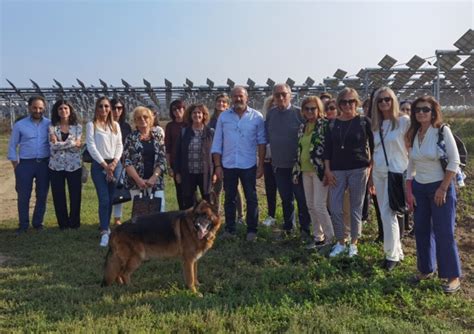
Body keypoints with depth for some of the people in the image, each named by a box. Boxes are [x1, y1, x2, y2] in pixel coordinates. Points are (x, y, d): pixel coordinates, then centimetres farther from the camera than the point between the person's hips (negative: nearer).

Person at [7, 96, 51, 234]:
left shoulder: (49, 124, 1)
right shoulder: (20, 125, 1)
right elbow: (12, 146, 5)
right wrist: (16, 166, 0)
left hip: (44, 163, 1)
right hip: (25, 164, -1)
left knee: (42, 195, 8)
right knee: (23, 196, 3)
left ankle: (38, 223, 22)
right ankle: (23, 225, 14)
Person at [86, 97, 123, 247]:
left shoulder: (115, 125, 13)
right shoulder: (91, 125, 0)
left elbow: (119, 145, 9)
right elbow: (91, 146, -7)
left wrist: (114, 162, -6)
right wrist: (104, 164, -11)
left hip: (114, 164, 4)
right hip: (99, 165, -4)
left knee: (111, 199, 7)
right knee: (104, 199, -11)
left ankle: (105, 226, 21)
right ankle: (104, 232, -10)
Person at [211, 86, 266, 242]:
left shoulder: (257, 117, -2)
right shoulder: (223, 116, 3)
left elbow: (261, 142, 0)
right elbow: (217, 143, 3)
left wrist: (261, 165, -4)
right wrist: (217, 166, -1)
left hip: (249, 166, -2)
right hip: (228, 165, 2)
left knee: (251, 198, 6)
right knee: (229, 198, 11)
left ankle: (252, 229, 18)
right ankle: (230, 228, 22)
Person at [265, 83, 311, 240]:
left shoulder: (298, 113, -9)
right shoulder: (271, 114, 4)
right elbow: (267, 136, 13)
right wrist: (272, 158, 9)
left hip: (297, 164, -4)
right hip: (279, 165, 4)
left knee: (302, 199, 4)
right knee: (286, 199, 15)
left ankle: (305, 229, 16)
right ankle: (287, 227, 28)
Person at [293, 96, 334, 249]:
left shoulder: (325, 124, -9)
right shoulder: (303, 127, 12)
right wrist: (297, 170, 15)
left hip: (319, 171, -7)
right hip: (306, 171, 7)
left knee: (319, 206, -8)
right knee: (311, 206, 10)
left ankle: (331, 237, 8)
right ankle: (318, 236, 22)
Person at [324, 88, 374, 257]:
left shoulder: (364, 122, -1)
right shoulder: (332, 124, 7)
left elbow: (373, 146, 4)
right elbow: (327, 148, 7)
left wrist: (371, 167, -1)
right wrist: (327, 169, 0)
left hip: (358, 170, -2)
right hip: (337, 171, 3)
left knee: (356, 208, 6)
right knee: (335, 209, 1)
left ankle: (353, 243, 19)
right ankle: (340, 243, 18)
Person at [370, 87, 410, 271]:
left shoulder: (404, 121, -6)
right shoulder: (376, 125, 10)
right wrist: (371, 176, 14)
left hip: (396, 173, -6)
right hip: (378, 173, 6)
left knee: (388, 214, -8)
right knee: (386, 214, 10)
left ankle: (392, 255, 3)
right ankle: (397, 251, 23)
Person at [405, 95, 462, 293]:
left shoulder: (442, 131, -10)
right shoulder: (414, 135, 6)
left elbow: (454, 162, -12)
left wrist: (443, 189, -14)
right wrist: (409, 191, 6)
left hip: (440, 188, -5)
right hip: (419, 188, 6)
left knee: (444, 233, -1)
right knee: (421, 231, 12)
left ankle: (453, 277, 12)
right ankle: (426, 270, 28)